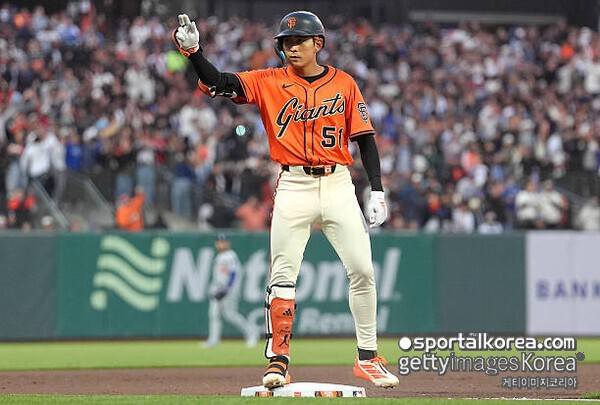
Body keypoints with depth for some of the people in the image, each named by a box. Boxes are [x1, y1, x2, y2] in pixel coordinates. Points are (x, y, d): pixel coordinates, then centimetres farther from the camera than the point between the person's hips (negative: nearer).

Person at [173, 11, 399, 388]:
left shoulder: (344, 83, 5)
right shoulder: (270, 82, 2)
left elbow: (365, 138, 5)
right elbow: (218, 82, -10)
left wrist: (377, 190, -2)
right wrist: (193, 51, -27)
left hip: (338, 184, 1)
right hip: (294, 186, -1)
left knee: (362, 271, -1)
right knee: (283, 275, -5)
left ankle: (368, 357, 11)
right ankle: (278, 360, 1)